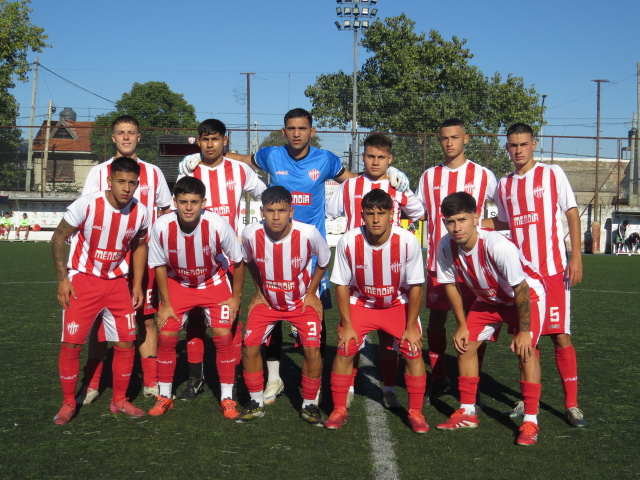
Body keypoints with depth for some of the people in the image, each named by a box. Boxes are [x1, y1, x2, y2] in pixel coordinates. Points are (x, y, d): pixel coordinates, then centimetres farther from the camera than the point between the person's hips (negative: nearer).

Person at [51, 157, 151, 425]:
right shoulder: (87, 205, -19)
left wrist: (137, 284, 6)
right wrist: (63, 279, -12)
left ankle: (119, 401, 20)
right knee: (71, 343, -5)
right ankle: (68, 403, 14)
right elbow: (58, 239, -8)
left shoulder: (141, 213, -8)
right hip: (82, 280, -3)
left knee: (127, 342, 2)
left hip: (117, 282, 3)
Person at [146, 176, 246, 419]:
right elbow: (160, 266, -8)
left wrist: (236, 297, -7)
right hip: (177, 283, 1)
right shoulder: (162, 227, -25)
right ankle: (165, 396, 13)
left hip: (214, 283, -1)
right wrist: (166, 304, -7)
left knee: (223, 336, -12)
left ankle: (226, 398, 4)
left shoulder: (218, 225, -29)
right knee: (166, 336, -6)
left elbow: (238, 261, -12)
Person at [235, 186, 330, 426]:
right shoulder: (250, 234, -21)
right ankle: (256, 403, 11)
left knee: (312, 349, -15)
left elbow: (324, 261, -5)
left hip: (302, 300, -2)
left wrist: (311, 293, -4)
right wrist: (260, 290, 4)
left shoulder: (308, 233, -27)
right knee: (250, 345, -9)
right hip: (267, 300, 2)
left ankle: (309, 405, 6)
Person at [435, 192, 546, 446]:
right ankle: (467, 413, 13)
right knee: (465, 344, 0)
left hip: (527, 294, -6)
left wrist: (524, 331, -24)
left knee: (525, 349, -23)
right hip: (489, 298, 6)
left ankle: (530, 421, -13)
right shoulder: (445, 247, -20)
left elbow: (520, 289, -29)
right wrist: (462, 325, -3)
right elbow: (450, 285, -4)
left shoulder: (497, 246, -38)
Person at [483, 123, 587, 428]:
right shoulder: (504, 185, 12)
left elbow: (572, 213, -1)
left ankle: (571, 404, 4)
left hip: (553, 270, -4)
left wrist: (576, 256, -9)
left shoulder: (552, 174, 1)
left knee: (560, 335, -5)